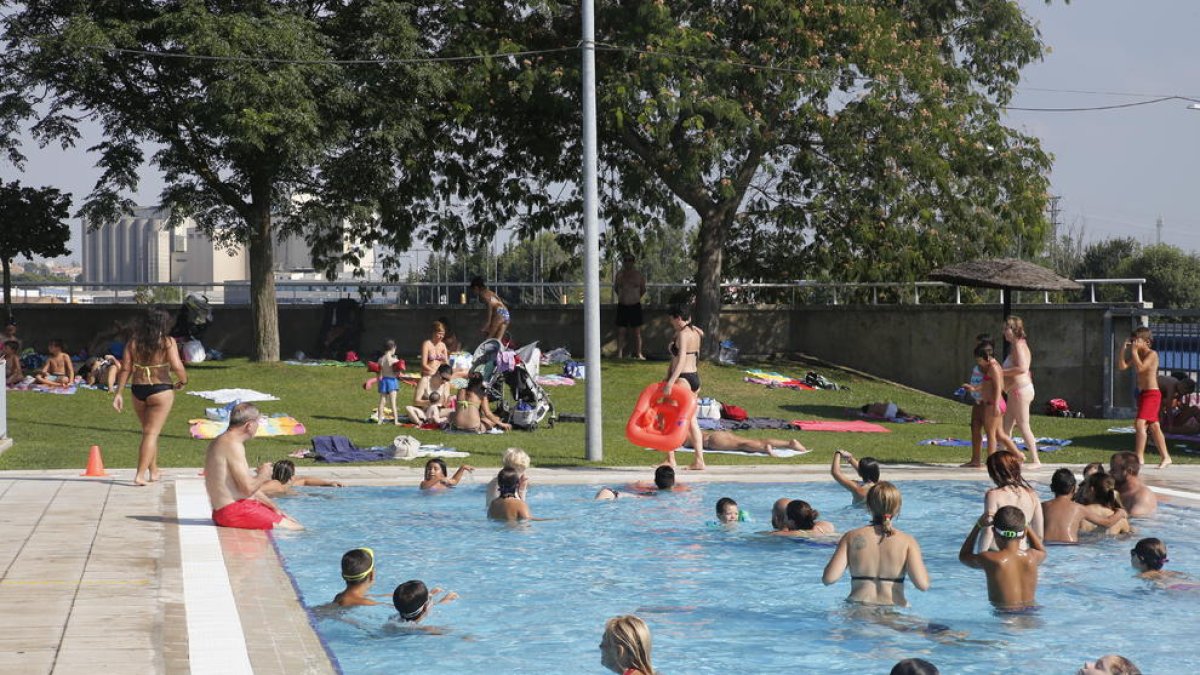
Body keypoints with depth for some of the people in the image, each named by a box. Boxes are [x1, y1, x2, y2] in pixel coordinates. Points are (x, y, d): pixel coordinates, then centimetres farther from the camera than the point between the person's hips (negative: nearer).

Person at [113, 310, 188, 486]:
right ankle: (140, 475, -11)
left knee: (148, 431, 20)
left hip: (138, 391, 4)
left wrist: (119, 393, 5)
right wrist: (183, 381, 1)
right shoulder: (167, 342, -8)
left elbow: (125, 369, 3)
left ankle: (153, 471, 28)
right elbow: (177, 366, -17)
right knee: (152, 433, -2)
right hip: (160, 391, -4)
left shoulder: (133, 342, 4)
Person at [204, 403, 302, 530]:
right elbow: (248, 488, -22)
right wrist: (263, 476, -1)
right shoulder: (233, 445, -16)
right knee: (298, 529, -11)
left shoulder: (220, 442, 17)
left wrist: (274, 507, 17)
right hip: (235, 510, -11)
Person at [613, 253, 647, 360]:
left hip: (635, 306, -1)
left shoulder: (638, 275, 2)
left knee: (637, 332, 1)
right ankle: (619, 354, 2)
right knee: (621, 331, -1)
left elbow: (643, 290, 13)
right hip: (622, 306, 1)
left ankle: (638, 354, 4)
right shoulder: (619, 275, 5)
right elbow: (615, 289, 18)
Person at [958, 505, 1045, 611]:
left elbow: (963, 556, 15)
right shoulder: (1032, 557, 2)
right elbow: (1042, 552, 31)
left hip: (1004, 613, -4)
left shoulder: (989, 559, -9)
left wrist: (978, 526, 18)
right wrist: (1026, 526, 36)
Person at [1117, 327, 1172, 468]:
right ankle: (1165, 457, 19)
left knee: (1140, 423, -18)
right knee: (1154, 427, 13)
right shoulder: (1138, 355, 14)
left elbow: (1140, 368, -24)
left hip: (1152, 393, -10)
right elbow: (1122, 366, 7)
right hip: (1143, 393, 10)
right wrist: (1123, 349, -1)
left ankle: (1139, 457, -20)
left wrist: (1134, 351, -19)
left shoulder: (1152, 354, -10)